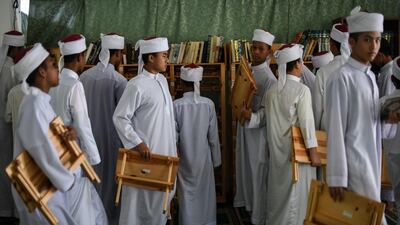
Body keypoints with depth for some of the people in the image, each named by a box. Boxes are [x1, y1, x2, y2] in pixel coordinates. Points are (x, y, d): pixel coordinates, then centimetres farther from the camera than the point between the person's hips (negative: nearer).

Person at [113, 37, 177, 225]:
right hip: (146, 150, -8)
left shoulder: (162, 80, 7)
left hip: (165, 149, 8)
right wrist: (137, 143, -21)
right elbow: (119, 117, -18)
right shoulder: (137, 85, -18)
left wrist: (174, 142, 14)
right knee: (141, 195, 5)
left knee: (163, 192, 18)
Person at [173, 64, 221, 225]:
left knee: (188, 195, 11)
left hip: (185, 158, -1)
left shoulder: (176, 105, -14)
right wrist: (216, 159, 8)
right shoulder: (208, 104, -10)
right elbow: (213, 136, -5)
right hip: (204, 157, 1)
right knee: (205, 193, 16)